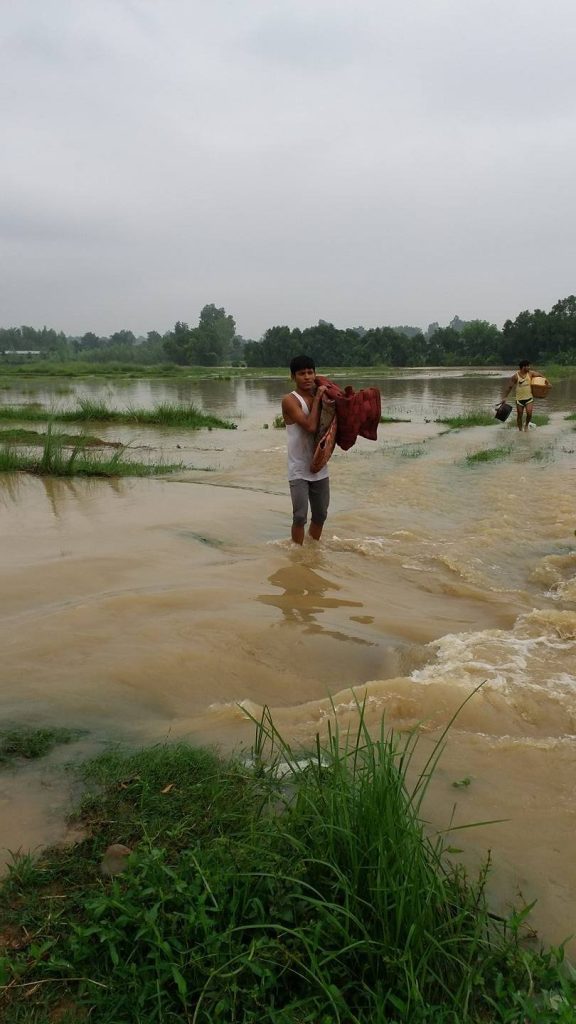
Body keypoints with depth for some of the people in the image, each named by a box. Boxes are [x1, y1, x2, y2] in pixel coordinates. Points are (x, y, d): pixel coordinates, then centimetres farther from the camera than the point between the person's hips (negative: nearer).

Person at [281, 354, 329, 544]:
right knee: (300, 515, -9)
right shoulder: (290, 400, -11)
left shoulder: (319, 396, 8)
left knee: (320, 514, 14)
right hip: (299, 469, -6)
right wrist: (317, 399, -14)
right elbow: (310, 426, -22)